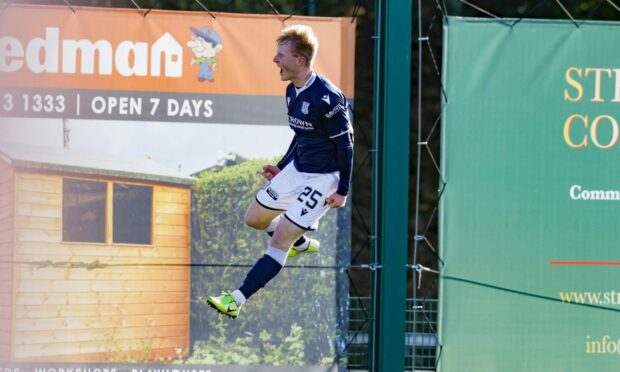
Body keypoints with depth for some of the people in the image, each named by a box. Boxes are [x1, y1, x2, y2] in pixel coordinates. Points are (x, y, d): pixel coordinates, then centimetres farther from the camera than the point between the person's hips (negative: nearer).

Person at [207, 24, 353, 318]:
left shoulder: (326, 98, -25)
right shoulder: (293, 91, 3)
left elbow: (345, 145, -18)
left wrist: (342, 191, -17)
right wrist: (282, 168, 17)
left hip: (323, 179, -9)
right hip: (296, 170, 9)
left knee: (280, 238, -15)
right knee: (254, 219, 17)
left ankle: (237, 300, -18)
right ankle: (303, 243, 44)